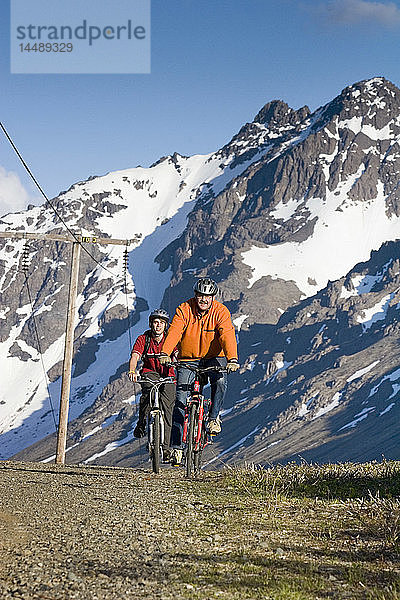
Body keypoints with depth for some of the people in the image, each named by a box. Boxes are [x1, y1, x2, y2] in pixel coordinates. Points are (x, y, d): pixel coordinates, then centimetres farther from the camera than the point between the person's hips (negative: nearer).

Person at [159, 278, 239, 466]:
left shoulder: (221, 312, -14)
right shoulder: (184, 310, -13)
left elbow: (227, 335, -28)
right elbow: (174, 331, -26)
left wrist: (232, 359, -45)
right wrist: (165, 354, -44)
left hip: (214, 356, 0)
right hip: (188, 358, 1)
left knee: (220, 381, -32)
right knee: (180, 399, -9)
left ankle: (213, 417, -7)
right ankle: (176, 446, -5)